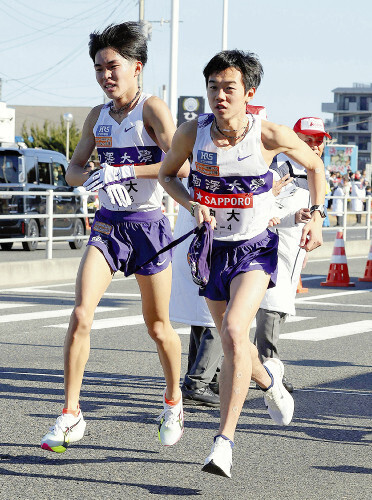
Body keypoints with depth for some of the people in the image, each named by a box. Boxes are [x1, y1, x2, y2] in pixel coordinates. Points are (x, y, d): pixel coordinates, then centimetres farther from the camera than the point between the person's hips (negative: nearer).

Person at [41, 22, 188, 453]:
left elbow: (180, 165, -19)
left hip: (148, 225, -4)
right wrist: (93, 179, -12)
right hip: (108, 224, 4)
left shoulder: (152, 109, -9)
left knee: (158, 326, 9)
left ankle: (173, 401, 34)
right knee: (81, 314, -13)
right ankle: (70, 416, -8)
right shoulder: (97, 116, 9)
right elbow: (74, 169, 11)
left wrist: (124, 171, -26)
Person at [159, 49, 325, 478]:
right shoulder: (192, 133, -12)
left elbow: (314, 166, 3)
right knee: (234, 347, 17)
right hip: (211, 247, 3)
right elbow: (166, 174, 7)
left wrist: (315, 216, -6)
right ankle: (268, 379, 54)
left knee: (234, 331, -26)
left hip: (255, 249, -3)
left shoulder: (271, 136, -16)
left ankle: (225, 441, -23)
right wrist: (192, 203, -13)